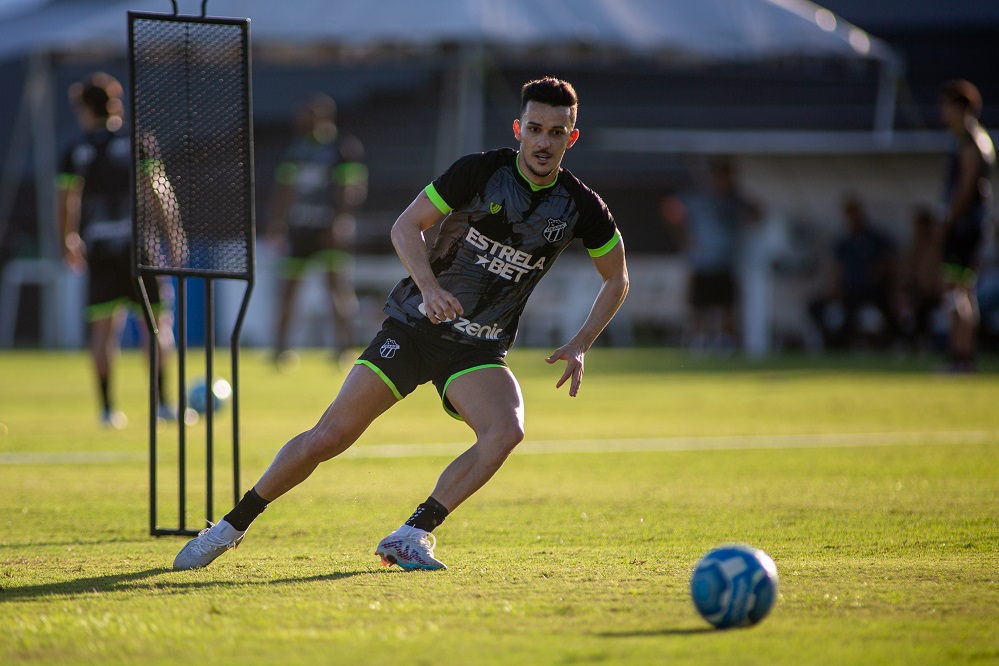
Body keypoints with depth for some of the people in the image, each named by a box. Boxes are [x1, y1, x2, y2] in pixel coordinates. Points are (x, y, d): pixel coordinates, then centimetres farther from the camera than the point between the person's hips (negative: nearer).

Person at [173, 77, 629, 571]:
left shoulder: (581, 207, -4)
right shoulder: (479, 172, -10)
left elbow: (617, 280, 11)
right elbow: (406, 226, -7)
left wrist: (580, 345, -2)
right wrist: (429, 286, -25)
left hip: (479, 349, 2)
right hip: (413, 325, -2)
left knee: (505, 432, -29)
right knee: (329, 437, -8)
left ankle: (412, 536, -20)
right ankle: (232, 526, 9)